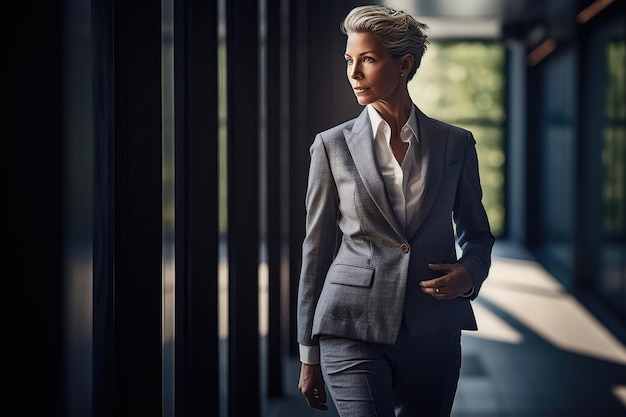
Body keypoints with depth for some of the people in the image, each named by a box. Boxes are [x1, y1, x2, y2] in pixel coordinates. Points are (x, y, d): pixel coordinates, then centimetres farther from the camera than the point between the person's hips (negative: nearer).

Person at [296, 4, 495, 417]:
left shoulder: (456, 143, 5)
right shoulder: (333, 146, 3)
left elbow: (477, 232, 17)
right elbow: (316, 248, 5)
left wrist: (469, 273, -7)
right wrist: (309, 355, 6)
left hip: (433, 332, 2)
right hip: (353, 329, -2)